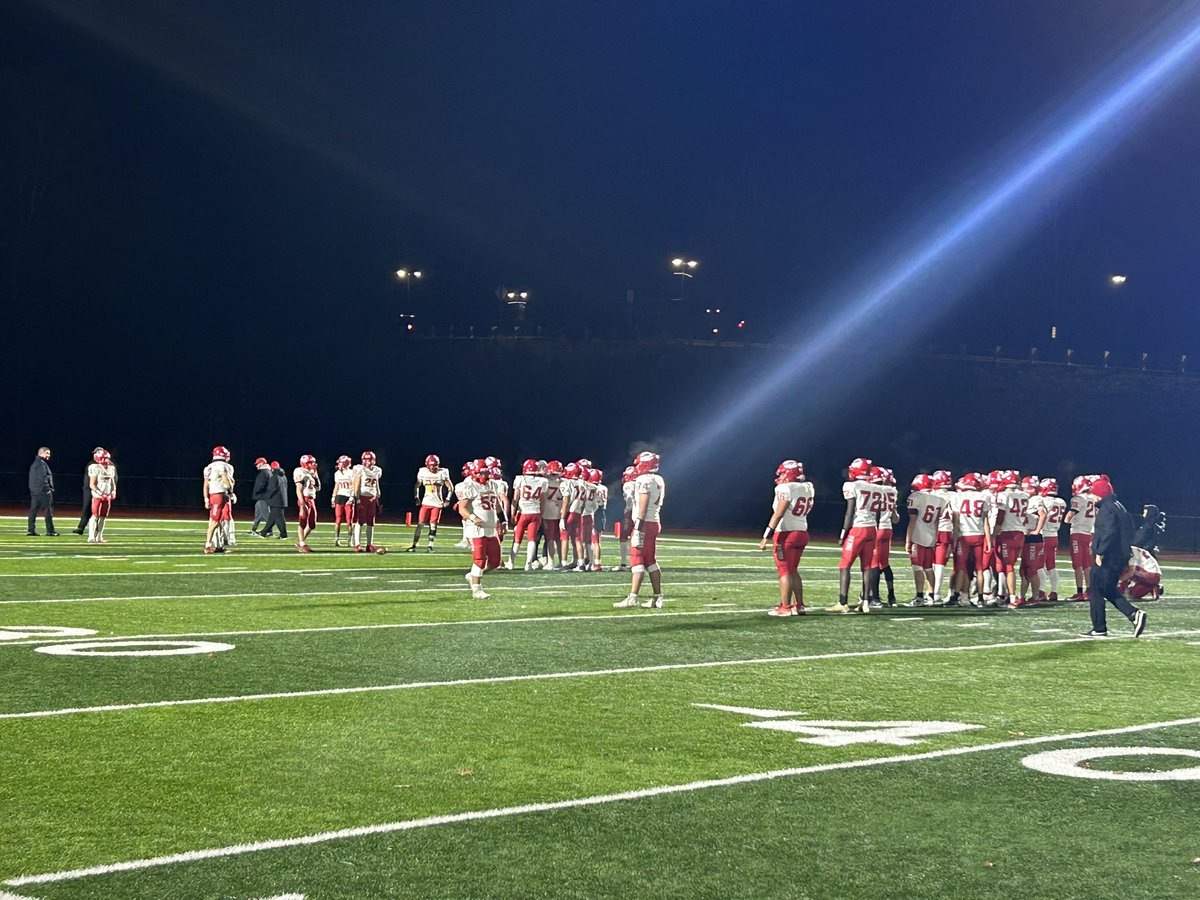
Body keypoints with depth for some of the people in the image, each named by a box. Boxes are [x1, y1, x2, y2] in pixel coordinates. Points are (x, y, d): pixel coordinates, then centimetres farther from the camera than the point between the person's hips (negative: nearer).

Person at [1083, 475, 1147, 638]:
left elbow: (1109, 532, -25)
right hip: (1121, 556, 10)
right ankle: (1134, 614, 2)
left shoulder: (1106, 508, -14)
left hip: (1107, 558, -10)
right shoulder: (1119, 507, 16)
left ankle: (1099, 629, 4)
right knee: (1110, 591, 18)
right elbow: (1130, 532, 20)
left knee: (1096, 591, 0)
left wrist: (1100, 552, -23)